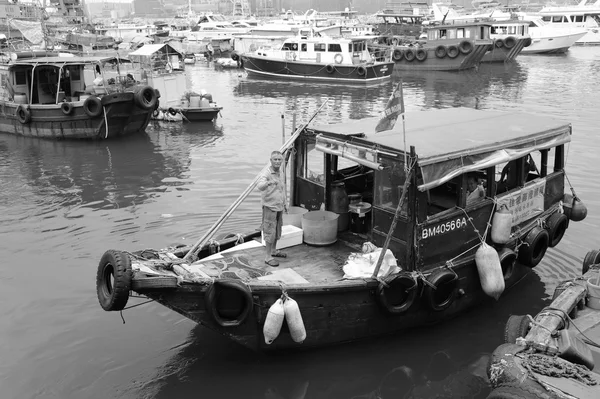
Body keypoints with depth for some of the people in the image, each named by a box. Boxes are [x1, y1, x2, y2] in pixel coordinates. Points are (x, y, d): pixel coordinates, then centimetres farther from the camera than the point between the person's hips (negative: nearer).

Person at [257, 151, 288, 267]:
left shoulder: (281, 172, 6)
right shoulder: (266, 173, -20)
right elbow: (260, 186, -40)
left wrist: (285, 204, 20)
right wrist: (269, 182, -60)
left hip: (279, 207, 8)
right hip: (269, 206, -8)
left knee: (277, 230, 19)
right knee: (270, 232, -4)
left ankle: (274, 251, 36)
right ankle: (268, 256, 4)